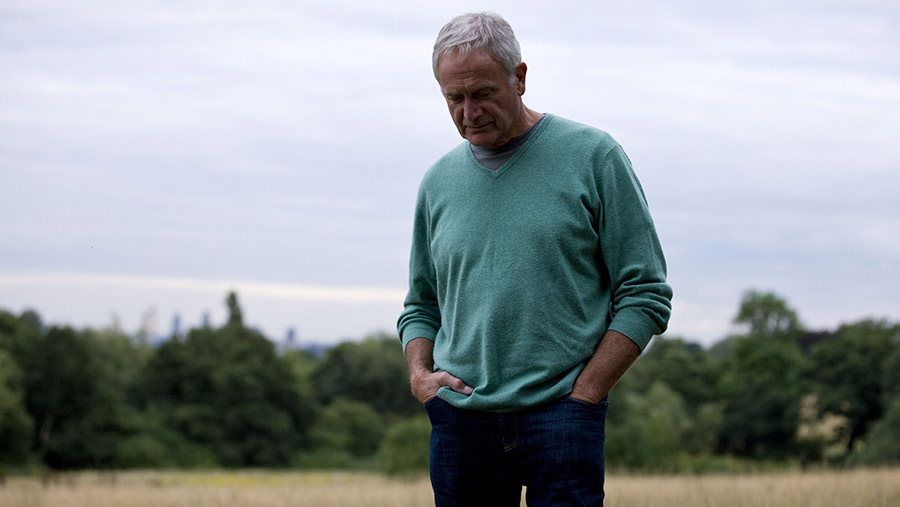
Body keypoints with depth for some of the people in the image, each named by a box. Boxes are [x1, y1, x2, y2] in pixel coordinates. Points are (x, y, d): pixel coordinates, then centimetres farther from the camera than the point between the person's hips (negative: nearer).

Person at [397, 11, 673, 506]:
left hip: (561, 415, -4)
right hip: (459, 418, 4)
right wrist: (419, 373, 3)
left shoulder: (592, 156, 1)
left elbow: (646, 295, -1)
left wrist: (582, 393, -8)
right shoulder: (439, 181, 13)